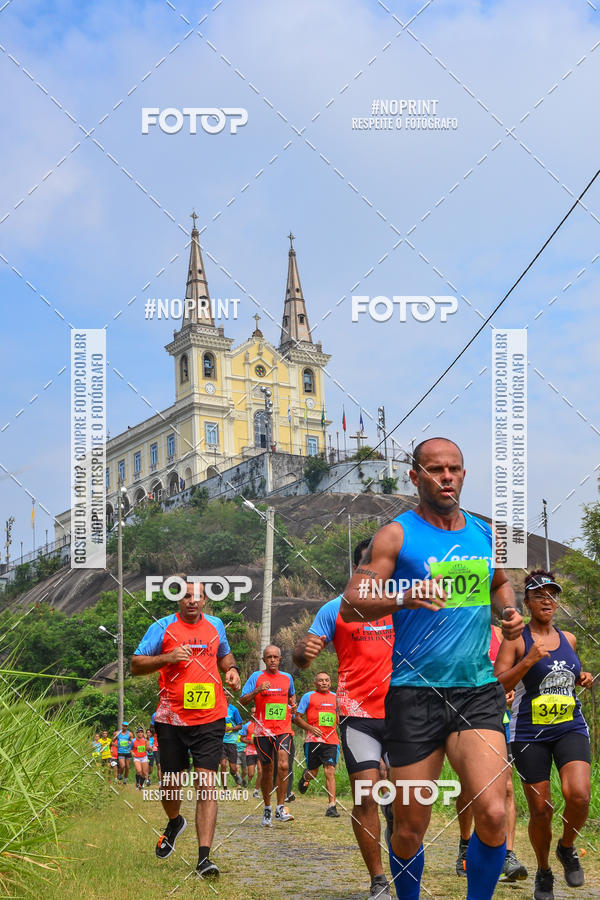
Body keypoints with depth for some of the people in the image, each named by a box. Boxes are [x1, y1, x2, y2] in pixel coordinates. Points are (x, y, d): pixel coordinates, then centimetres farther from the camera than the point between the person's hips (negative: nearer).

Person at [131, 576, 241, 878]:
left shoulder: (215, 625, 11)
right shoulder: (162, 627, 0)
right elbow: (135, 665, -2)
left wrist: (231, 669, 8)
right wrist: (167, 657, -17)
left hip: (210, 719, 1)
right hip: (172, 719, -1)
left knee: (207, 785, -10)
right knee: (171, 782, 12)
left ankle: (204, 857, -11)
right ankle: (174, 822, 46)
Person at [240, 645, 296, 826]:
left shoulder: (287, 678, 11)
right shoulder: (256, 677, 2)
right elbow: (243, 701, -2)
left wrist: (293, 703, 9)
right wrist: (258, 690, -18)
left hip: (283, 729, 1)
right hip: (263, 730, -1)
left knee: (283, 765, -17)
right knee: (267, 770, 5)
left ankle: (280, 808, -12)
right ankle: (267, 809, 20)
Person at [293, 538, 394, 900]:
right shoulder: (337, 609, 2)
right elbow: (302, 658, -2)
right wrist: (304, 651, -25)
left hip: (400, 712, 2)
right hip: (358, 713, -2)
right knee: (366, 795, -8)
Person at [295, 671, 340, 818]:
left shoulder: (336, 697, 14)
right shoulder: (308, 697, 4)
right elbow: (297, 717, 4)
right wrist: (310, 728, -11)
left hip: (332, 741, 1)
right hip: (314, 740, -1)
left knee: (330, 771, -11)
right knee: (313, 773, 6)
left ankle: (331, 805, -12)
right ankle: (305, 776, 43)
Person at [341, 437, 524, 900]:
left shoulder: (484, 532, 11)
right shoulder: (396, 535, -3)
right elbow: (350, 605, -10)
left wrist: (510, 613, 10)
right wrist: (405, 597, -26)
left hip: (478, 691, 3)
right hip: (415, 693, -3)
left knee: (493, 815, -14)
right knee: (409, 830, 4)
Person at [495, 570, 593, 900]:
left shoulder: (568, 639, 11)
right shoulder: (516, 640, -4)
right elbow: (498, 685, -11)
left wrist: (582, 679, 6)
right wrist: (528, 661, -23)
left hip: (570, 728, 3)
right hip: (530, 733, -3)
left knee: (578, 795, -20)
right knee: (540, 811, 0)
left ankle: (567, 848, 10)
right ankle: (543, 872, 25)